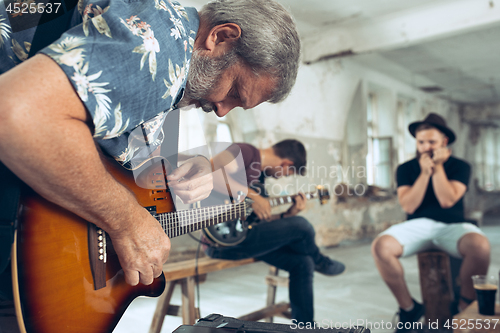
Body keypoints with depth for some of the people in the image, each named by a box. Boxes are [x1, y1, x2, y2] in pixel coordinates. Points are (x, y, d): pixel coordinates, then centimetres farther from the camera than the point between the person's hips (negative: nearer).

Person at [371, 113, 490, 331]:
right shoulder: (406, 169, 8)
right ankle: (409, 307, -7)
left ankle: (465, 307, -9)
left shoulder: (460, 166, 6)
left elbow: (447, 201, -10)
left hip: (451, 226, 0)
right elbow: (408, 206, -5)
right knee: (380, 246, -28)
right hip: (417, 226, 1)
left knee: (480, 245, -35)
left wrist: (438, 167, -7)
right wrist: (425, 173, -8)